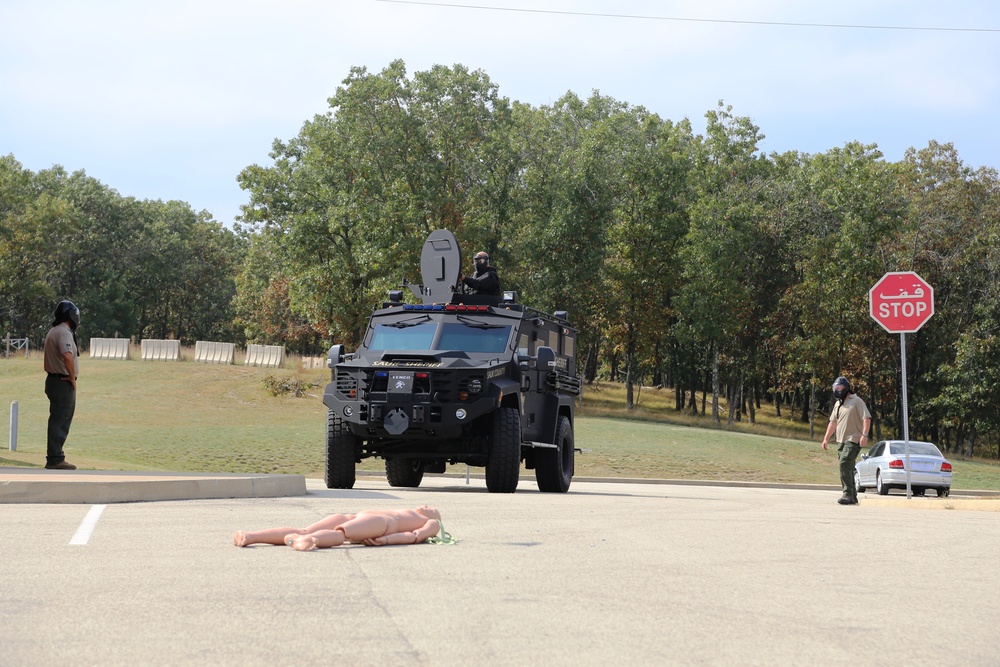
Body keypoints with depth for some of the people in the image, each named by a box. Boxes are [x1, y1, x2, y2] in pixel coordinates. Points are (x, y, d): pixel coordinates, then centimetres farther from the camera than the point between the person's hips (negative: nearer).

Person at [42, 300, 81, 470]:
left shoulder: (53, 332, 15)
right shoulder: (64, 333, -17)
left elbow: (46, 353, 26)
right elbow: (67, 356, -32)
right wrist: (72, 377, -19)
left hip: (53, 379, 10)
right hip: (63, 383, -10)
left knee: (59, 420, 15)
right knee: (59, 421, -6)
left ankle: (54, 456, 20)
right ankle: (55, 459, -4)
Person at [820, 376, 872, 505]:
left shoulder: (856, 401, -5)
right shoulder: (838, 404, 19)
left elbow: (866, 418, -12)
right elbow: (833, 422, 25)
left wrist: (864, 435, -23)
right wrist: (826, 438, 21)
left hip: (853, 440, -8)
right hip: (841, 441, 8)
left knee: (845, 463, -22)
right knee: (848, 468, 9)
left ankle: (848, 494, -24)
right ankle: (852, 497, 13)